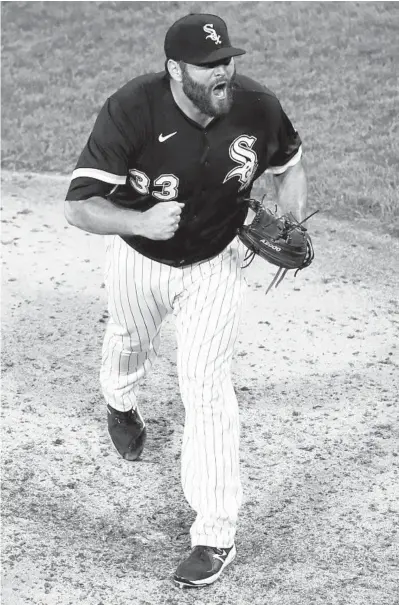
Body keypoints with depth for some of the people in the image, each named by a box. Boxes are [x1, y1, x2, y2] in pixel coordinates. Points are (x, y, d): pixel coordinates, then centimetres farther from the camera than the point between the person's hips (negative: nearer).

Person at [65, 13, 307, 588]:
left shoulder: (258, 107, -22)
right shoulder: (130, 110, -31)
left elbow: (289, 163, 1)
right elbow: (79, 206, -32)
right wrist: (140, 222, -51)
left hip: (214, 264, 0)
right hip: (138, 258, 0)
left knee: (206, 387, -9)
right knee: (131, 343, 27)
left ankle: (216, 535, -2)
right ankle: (121, 405, 66)